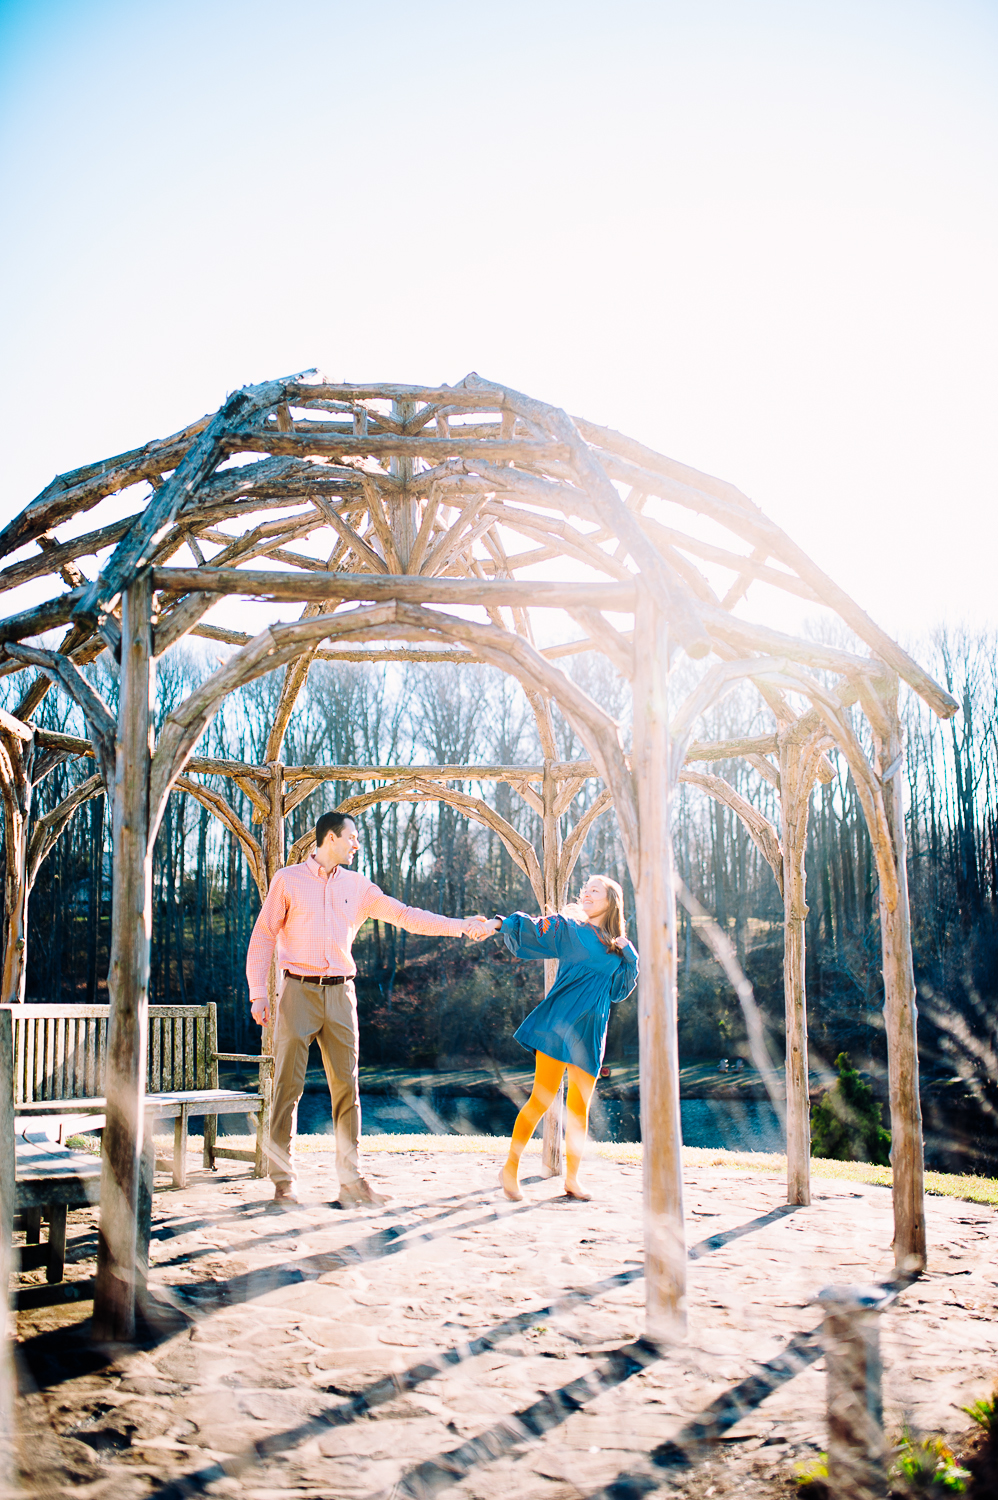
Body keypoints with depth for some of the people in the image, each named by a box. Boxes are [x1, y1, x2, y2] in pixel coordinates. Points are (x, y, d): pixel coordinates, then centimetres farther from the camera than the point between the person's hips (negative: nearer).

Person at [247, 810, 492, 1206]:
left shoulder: (357, 886, 12)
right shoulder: (288, 880, 3)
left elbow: (406, 916, 11)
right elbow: (263, 935, 3)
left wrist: (461, 926, 5)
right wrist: (258, 992, -4)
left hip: (340, 994, 3)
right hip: (299, 991, -3)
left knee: (347, 1086, 2)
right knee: (288, 1086, -3)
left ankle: (351, 1180, 7)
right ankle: (282, 1181, 5)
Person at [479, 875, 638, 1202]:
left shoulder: (620, 948, 17)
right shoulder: (568, 928, 5)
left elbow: (619, 989, 18)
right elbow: (532, 929, -9)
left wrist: (628, 957, 3)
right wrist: (501, 924, -28)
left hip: (590, 1029, 4)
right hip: (559, 1021, -4)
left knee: (579, 1107, 6)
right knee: (543, 1098, -10)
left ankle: (572, 1179, 18)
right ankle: (510, 1169, 0)